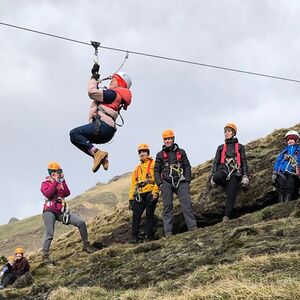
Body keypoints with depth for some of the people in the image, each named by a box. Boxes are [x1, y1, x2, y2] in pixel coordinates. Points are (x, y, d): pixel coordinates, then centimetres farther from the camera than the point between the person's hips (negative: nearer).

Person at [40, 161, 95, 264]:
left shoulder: (61, 182, 14)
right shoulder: (45, 183, 0)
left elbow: (66, 193, -2)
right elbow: (48, 194, -22)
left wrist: (62, 181, -9)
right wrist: (55, 181, -18)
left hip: (62, 211, 5)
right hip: (50, 211, -5)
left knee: (81, 223, -6)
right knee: (49, 234, -14)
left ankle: (86, 245, 5)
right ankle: (45, 256, -3)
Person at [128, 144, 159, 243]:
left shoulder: (154, 164, 6)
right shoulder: (137, 168, 25)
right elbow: (133, 184, 23)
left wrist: (155, 192, -17)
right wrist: (131, 197, 14)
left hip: (150, 193, -5)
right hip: (139, 195, 5)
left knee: (149, 215, -3)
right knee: (136, 215, -3)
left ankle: (149, 237, 2)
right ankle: (135, 237, 0)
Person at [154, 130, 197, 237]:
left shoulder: (181, 152, 15)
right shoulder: (160, 155, 14)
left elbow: (187, 167, 13)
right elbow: (156, 171, 13)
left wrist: (187, 181, 2)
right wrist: (159, 183, 1)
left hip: (181, 182, 0)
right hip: (166, 183, 0)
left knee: (187, 204, -12)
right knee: (168, 207, -3)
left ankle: (193, 228, -15)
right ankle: (168, 232, -3)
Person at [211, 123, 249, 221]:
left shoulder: (239, 147, 16)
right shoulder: (221, 148, 22)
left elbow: (244, 162, 11)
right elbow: (216, 162, 18)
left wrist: (245, 176, -2)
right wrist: (213, 176, 6)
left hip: (234, 173, -1)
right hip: (223, 171, 1)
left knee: (231, 196, -16)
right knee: (217, 177, -36)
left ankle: (226, 217, -20)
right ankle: (228, 186, -6)